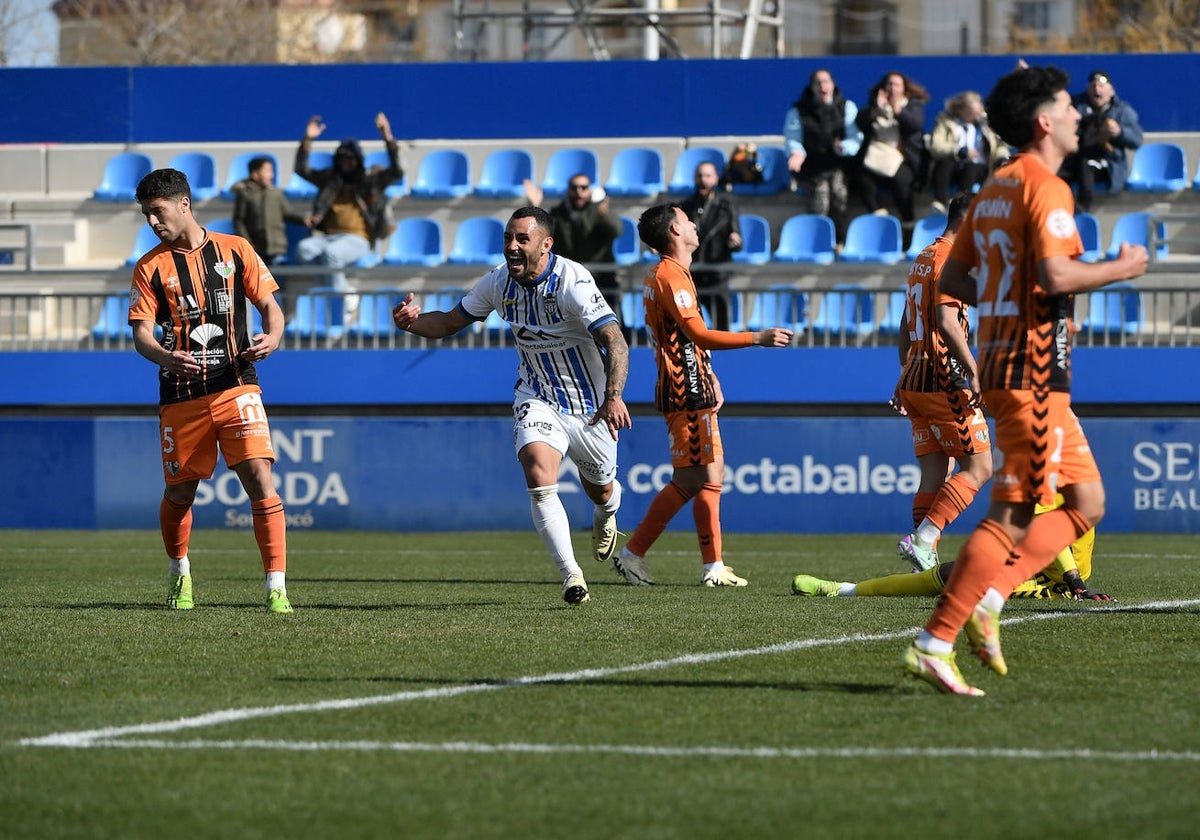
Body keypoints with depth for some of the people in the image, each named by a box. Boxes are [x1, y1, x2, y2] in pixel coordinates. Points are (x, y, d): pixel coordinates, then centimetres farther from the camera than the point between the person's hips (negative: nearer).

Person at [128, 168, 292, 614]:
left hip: (237, 388, -1)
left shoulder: (234, 250, 6)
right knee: (179, 492, 8)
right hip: (181, 397, 1)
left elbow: (270, 305, 11)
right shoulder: (151, 267, 5)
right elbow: (141, 333, -3)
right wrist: (166, 357, -24)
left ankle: (276, 586, -14)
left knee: (259, 476, -15)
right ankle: (179, 572, 35)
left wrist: (272, 336, -11)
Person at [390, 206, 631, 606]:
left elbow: (615, 341, -34)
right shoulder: (498, 282, -9)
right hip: (538, 397, 3)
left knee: (600, 491, 17)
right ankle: (571, 577, -19)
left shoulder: (573, 282, -27)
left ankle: (606, 515, 57)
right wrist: (414, 321, -18)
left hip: (591, 404, -3)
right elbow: (450, 322, 4)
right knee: (539, 476, -23)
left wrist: (613, 397, -50)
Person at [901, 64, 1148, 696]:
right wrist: (1122, 268, -10)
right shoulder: (1045, 187, -12)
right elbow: (1056, 274, -25)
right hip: (1033, 370, -10)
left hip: (1001, 357, 10)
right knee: (1014, 516, -9)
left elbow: (951, 281, 17)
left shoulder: (994, 189, 16)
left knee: (1087, 502, 12)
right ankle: (934, 644, -10)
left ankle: (986, 599, 4)